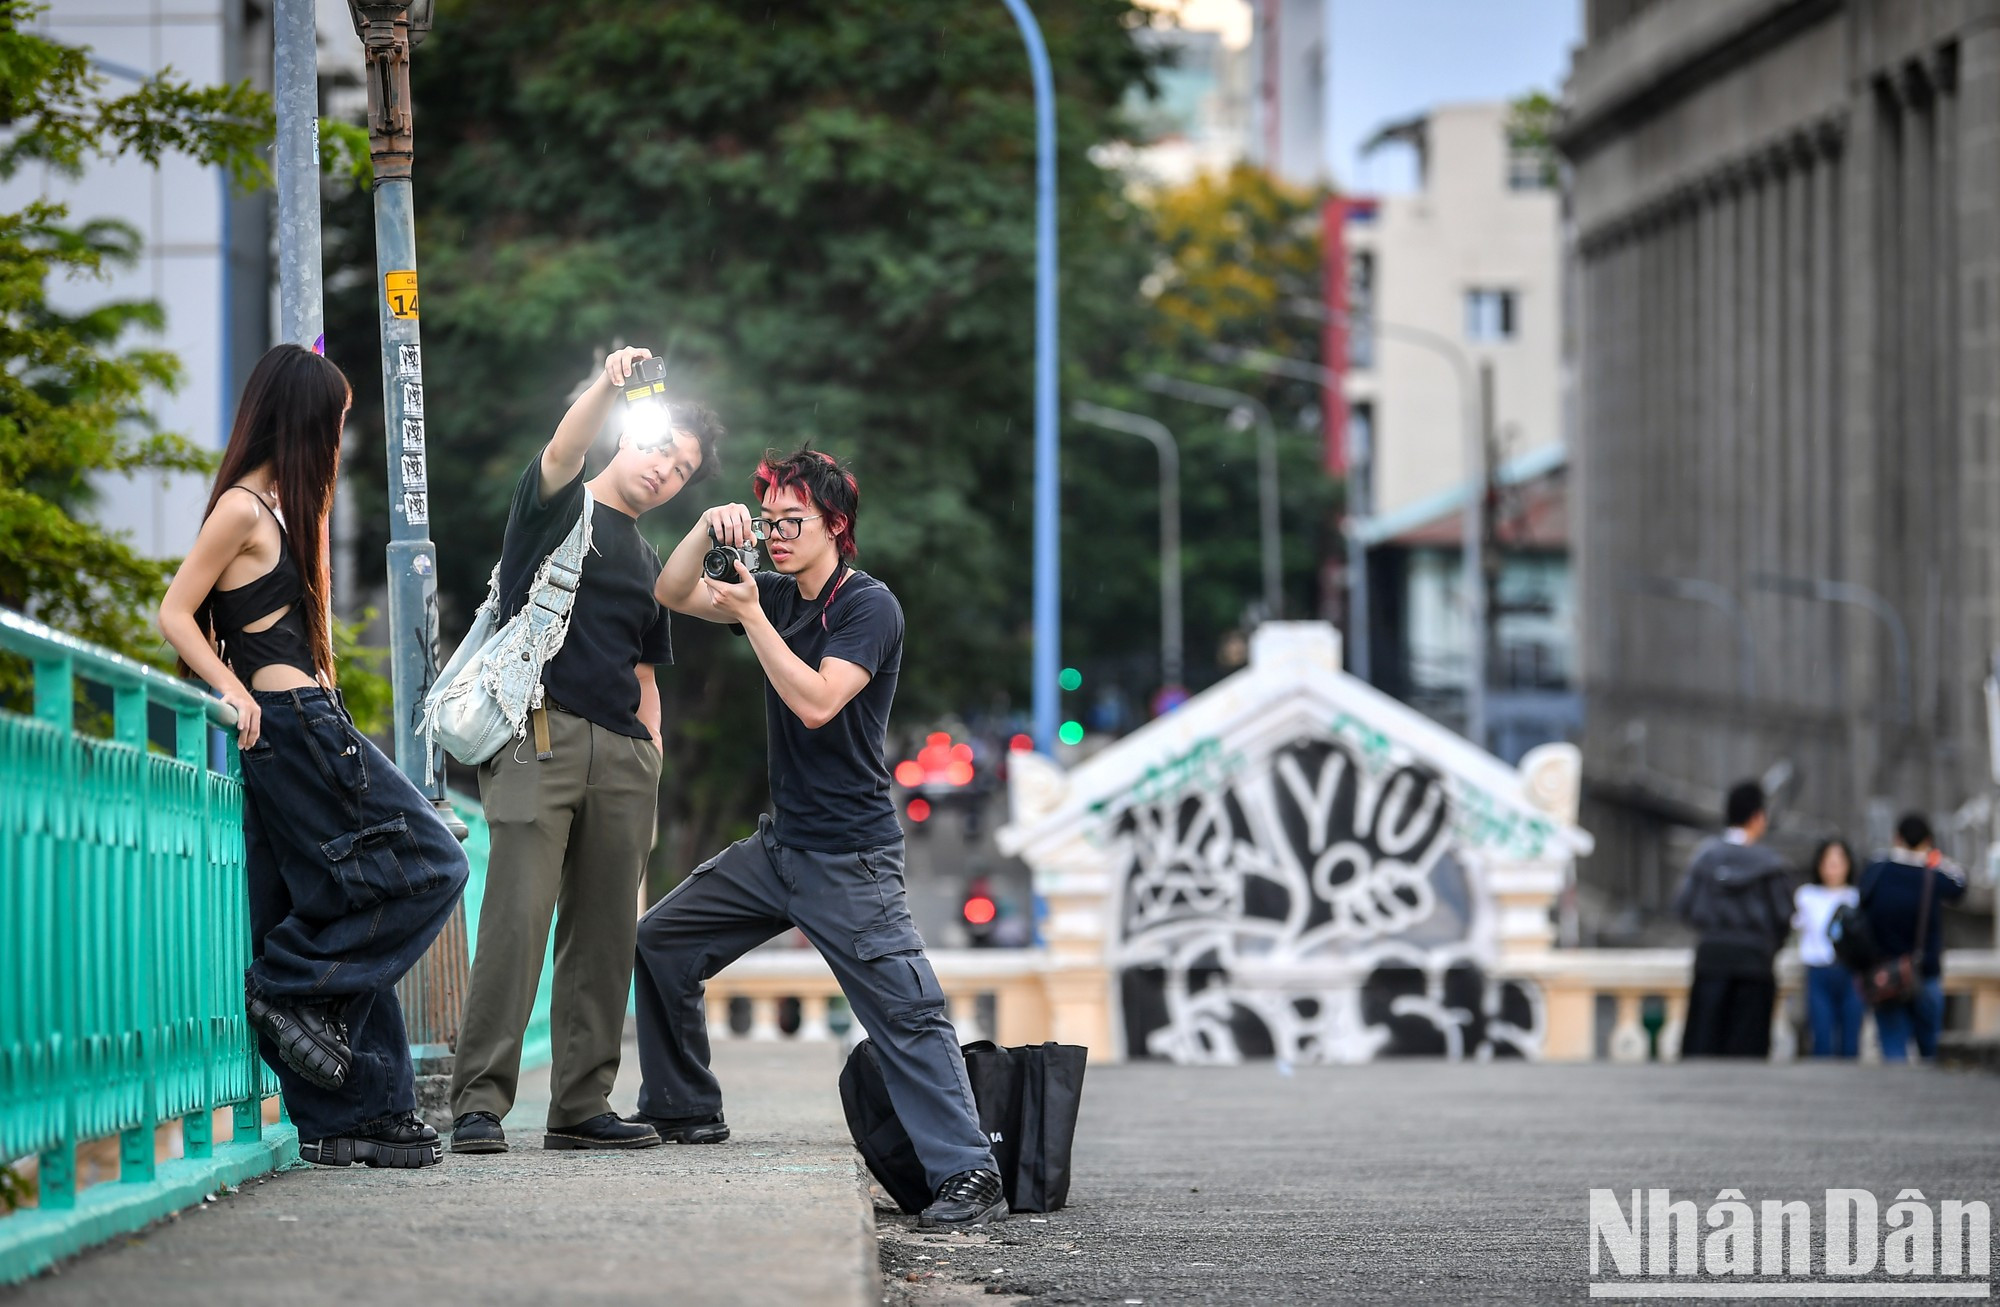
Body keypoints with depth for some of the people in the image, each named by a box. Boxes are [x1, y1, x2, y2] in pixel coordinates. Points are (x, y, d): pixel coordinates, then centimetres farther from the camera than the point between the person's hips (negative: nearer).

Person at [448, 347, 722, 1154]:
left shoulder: (649, 566, 25)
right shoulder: (555, 505, 8)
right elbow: (563, 453, -15)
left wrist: (651, 763, 12)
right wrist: (608, 385, -32)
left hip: (621, 755, 6)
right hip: (541, 734, -6)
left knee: (604, 933, 2)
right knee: (517, 918, -14)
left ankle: (580, 1105, 6)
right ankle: (479, 1102, -16)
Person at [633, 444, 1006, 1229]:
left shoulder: (868, 605, -12)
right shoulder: (779, 594, 10)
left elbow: (816, 701, -23)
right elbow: (674, 595, 7)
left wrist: (751, 615, -21)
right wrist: (708, 530, -10)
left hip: (849, 860, -8)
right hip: (779, 844, 8)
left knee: (906, 1014, -17)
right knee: (659, 944, 11)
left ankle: (968, 1176, -21)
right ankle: (685, 1112, 24)